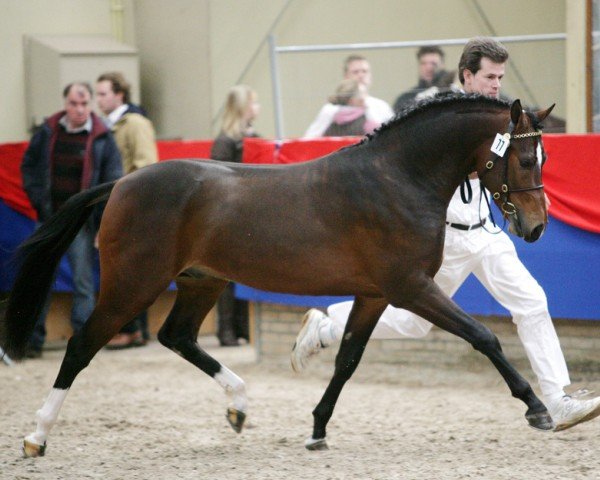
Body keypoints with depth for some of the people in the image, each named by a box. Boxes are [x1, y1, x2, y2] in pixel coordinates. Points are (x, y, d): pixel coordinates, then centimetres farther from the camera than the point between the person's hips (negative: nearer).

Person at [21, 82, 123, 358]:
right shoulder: (48, 132, 4)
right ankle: (33, 339, 10)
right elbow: (29, 165, 14)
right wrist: (37, 197, 2)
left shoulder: (102, 138, -2)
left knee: (83, 280, -3)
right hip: (50, 217, 2)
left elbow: (114, 179, 0)